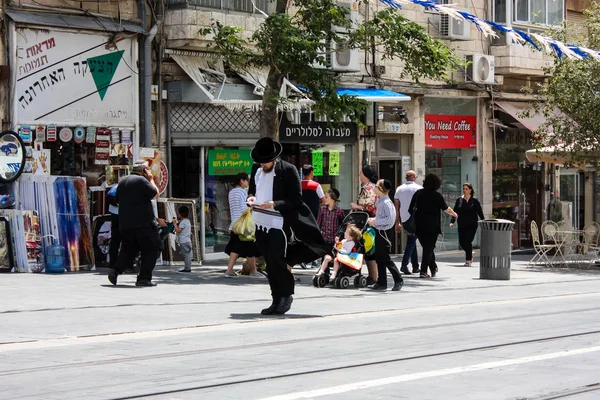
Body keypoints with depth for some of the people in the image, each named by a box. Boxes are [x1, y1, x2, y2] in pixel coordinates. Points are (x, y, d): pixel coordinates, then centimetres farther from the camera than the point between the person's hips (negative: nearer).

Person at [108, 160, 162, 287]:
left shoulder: (122, 181, 16)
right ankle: (144, 278, -3)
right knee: (150, 249, 1)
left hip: (124, 223, 7)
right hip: (143, 223, -7)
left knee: (129, 249, 15)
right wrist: (151, 179, 3)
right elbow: (155, 194, -7)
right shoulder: (141, 180, -10)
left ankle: (116, 270, -5)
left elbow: (118, 200, 21)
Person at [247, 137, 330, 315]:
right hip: (261, 224, 6)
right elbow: (252, 189, 24)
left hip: (279, 225, -6)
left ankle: (286, 296, 9)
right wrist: (251, 197, 0)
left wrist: (274, 204, -21)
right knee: (270, 264, 11)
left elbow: (296, 199, -9)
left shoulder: (288, 170, -9)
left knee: (276, 262, -10)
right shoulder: (256, 169, 11)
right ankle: (277, 301, 19)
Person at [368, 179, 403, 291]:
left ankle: (398, 280, 5)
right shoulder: (380, 201, 11)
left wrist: (375, 221, -20)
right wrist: (373, 220, 7)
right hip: (379, 231, 10)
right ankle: (382, 282, 18)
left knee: (385, 259, -5)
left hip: (383, 232, -10)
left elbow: (389, 218, -25)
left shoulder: (386, 202, -18)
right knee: (379, 258, 12)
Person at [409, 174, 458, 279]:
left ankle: (433, 268, 25)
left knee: (427, 247, 17)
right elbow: (446, 209, 3)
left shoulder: (418, 193, 2)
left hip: (419, 225, 4)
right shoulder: (437, 195, -7)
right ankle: (423, 271, -5)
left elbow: (411, 209, 5)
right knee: (429, 248, 2)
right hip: (432, 226, -4)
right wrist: (454, 214, 22)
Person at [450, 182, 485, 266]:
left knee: (468, 241, -11)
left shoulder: (475, 201, -1)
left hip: (472, 225, -3)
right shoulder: (459, 200, 4)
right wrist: (452, 222, -6)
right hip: (461, 225, 3)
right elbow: (455, 212, 4)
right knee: (461, 242, 2)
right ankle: (470, 254, 31)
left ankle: (468, 260, 1)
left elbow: (480, 212, 2)